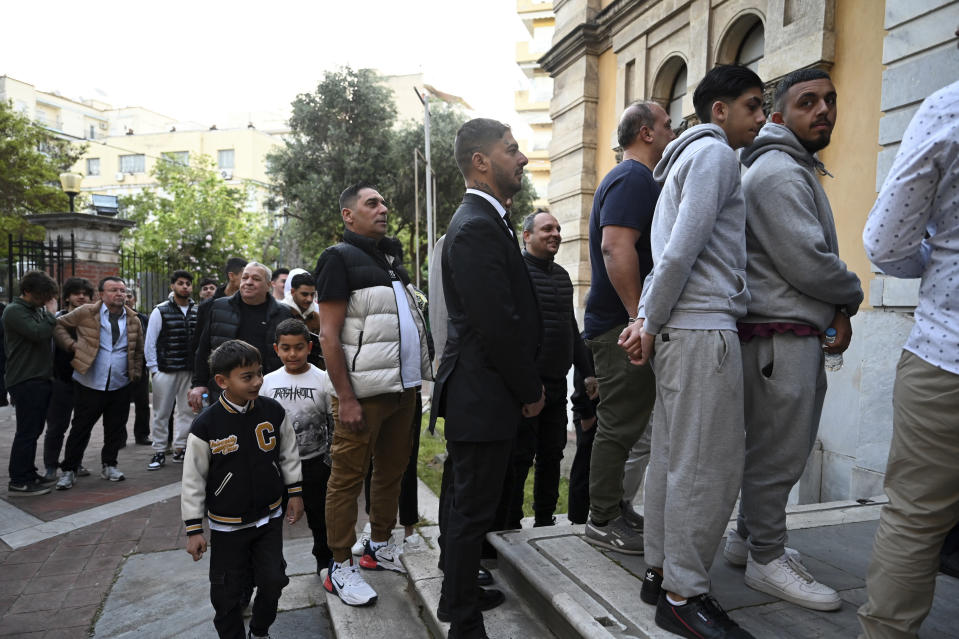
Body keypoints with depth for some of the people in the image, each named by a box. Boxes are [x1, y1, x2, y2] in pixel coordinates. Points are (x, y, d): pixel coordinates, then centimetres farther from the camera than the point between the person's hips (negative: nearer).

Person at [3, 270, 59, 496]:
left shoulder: (37, 309, 16)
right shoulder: (14, 311, -11)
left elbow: (48, 335, 23)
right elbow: (38, 333, -24)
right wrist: (51, 314, -12)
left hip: (40, 378, 9)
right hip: (25, 381, -9)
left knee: (33, 430, 14)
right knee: (27, 431, -5)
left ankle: (28, 474, 23)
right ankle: (18, 483, 2)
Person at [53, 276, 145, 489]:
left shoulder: (133, 319, 8)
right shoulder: (86, 313, -3)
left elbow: (138, 350, 18)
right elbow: (59, 325, 6)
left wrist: (135, 374, 11)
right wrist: (72, 345, -6)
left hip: (120, 386, 3)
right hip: (90, 384, -3)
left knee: (116, 429, 10)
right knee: (81, 428, 5)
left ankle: (109, 465, 26)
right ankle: (69, 470, 18)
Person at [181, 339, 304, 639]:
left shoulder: (273, 411, -10)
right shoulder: (205, 426, -18)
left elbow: (288, 455, 3)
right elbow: (193, 480, -10)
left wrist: (295, 493, 6)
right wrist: (193, 530, -6)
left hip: (269, 516, 2)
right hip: (227, 525, -2)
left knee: (273, 580, 11)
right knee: (227, 592, 10)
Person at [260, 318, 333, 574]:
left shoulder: (323, 380, -7)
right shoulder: (268, 382, 1)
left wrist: (333, 462, -5)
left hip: (315, 461, -2)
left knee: (319, 514, 9)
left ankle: (324, 560, 29)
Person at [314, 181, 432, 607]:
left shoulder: (391, 257, 17)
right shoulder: (339, 258, -6)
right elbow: (328, 337, -12)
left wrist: (417, 378, 16)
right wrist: (345, 398, -17)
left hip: (403, 386, 8)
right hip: (364, 392, -8)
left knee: (392, 470, 16)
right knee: (348, 477, 2)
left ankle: (379, 547, 32)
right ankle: (340, 567, 15)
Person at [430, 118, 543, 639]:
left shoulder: (482, 221, 15)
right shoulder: (477, 227, -19)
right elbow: (498, 324, -23)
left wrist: (526, 385, 15)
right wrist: (530, 390, -11)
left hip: (473, 394, 11)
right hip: (484, 398, -11)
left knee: (462, 502, 22)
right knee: (472, 510, 3)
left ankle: (460, 591, 41)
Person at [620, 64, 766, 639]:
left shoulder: (687, 156, 26)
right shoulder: (715, 153, -4)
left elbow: (668, 252, 18)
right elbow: (680, 251, -16)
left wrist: (647, 319, 7)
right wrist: (652, 324, -9)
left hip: (682, 330, 10)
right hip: (705, 328, -10)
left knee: (675, 458, 12)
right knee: (711, 466, -5)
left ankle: (662, 573, 21)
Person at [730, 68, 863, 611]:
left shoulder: (801, 171, 23)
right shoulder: (778, 171, -11)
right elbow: (806, 262, -19)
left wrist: (837, 310, 9)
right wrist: (852, 295, 0)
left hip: (801, 332, 11)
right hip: (781, 333, -11)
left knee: (781, 445, 17)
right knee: (778, 450, -2)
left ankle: (748, 538, 30)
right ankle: (767, 560, 11)